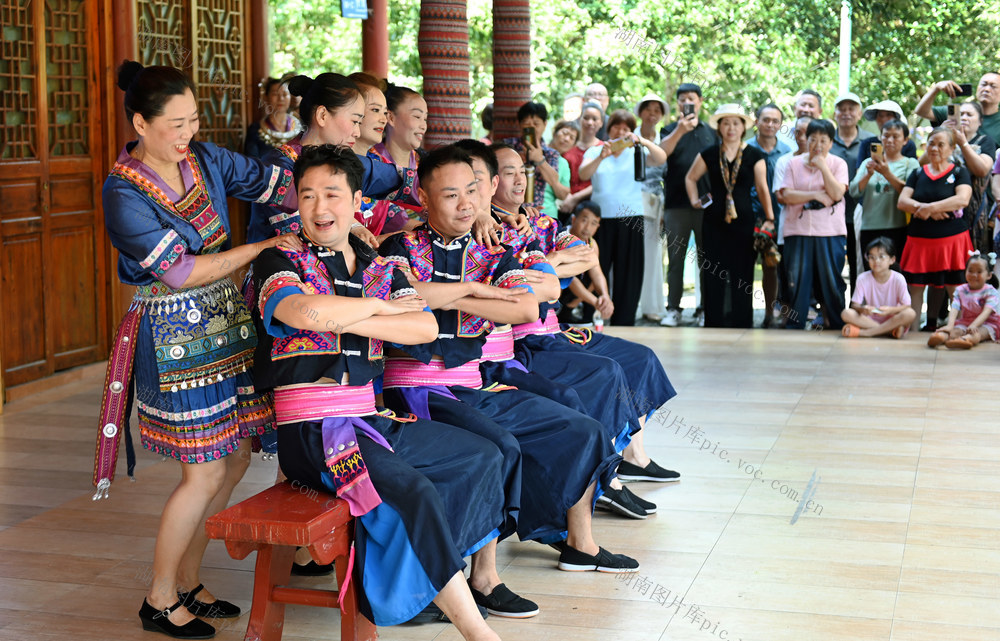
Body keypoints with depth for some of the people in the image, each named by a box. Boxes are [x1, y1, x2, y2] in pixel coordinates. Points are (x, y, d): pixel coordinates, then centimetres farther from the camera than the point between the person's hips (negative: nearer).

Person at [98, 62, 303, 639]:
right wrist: (268, 245, -17)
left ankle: (188, 581, 25)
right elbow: (183, 271, -17)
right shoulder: (123, 193, -15)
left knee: (237, 457, 9)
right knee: (205, 474, -4)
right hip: (176, 340, -7)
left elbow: (281, 183, 4)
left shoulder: (206, 159, 3)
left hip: (228, 324, 7)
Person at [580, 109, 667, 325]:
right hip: (601, 218, -1)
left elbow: (660, 159, -9)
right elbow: (583, 174, -9)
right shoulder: (595, 151, 9)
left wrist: (642, 141, -26)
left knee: (628, 273, 1)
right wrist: (601, 157, -26)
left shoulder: (636, 152, 9)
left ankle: (623, 322, 8)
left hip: (631, 220, 1)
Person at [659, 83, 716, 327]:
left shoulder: (711, 132, 13)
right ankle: (673, 309, 6)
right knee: (675, 259, 1)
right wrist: (680, 131, -30)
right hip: (676, 204, -1)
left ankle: (705, 309, 10)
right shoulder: (671, 130, 7)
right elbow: (661, 152, -14)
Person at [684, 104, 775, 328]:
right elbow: (690, 178, 20)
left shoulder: (754, 155, 3)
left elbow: (762, 188, 3)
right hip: (714, 223, 1)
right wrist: (694, 200, 6)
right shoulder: (709, 154, 7)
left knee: (742, 278, 0)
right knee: (713, 277, 1)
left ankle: (742, 325, 8)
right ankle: (713, 325, 9)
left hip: (744, 223, -1)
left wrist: (770, 218, -3)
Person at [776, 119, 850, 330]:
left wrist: (822, 166, -9)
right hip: (798, 230, 1)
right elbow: (786, 195, -2)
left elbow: (837, 193, -9)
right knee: (797, 281, 2)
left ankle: (838, 326, 11)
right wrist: (816, 195, -9)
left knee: (832, 281, 1)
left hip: (830, 232, -1)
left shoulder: (838, 164, 5)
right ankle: (794, 326, 11)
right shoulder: (794, 163, 8)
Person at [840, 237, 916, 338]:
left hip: (892, 320, -1)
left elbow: (907, 306, -9)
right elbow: (855, 305, -5)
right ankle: (891, 331, -28)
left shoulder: (898, 279, -7)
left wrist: (890, 310, -28)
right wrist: (862, 309, -29)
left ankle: (863, 332, -30)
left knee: (910, 313, -31)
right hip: (870, 320, 1)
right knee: (846, 313, -24)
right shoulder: (863, 278, -4)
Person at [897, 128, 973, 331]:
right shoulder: (917, 174, 13)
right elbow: (902, 201, 1)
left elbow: (962, 199, -13)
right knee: (915, 287, 1)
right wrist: (927, 210, -13)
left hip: (951, 239, -3)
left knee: (954, 289, -6)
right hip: (919, 240, 3)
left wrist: (929, 207, -17)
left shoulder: (959, 173, 5)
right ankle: (913, 330, 6)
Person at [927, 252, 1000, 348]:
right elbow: (954, 309, -7)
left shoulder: (990, 292, -3)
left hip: (987, 323, -3)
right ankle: (941, 336, -66)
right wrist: (950, 325, -29)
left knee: (977, 333, -37)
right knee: (956, 331, -30)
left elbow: (986, 312, -19)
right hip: (964, 322, 3)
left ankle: (966, 339, -74)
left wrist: (974, 325, -37)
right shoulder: (960, 290, 7)